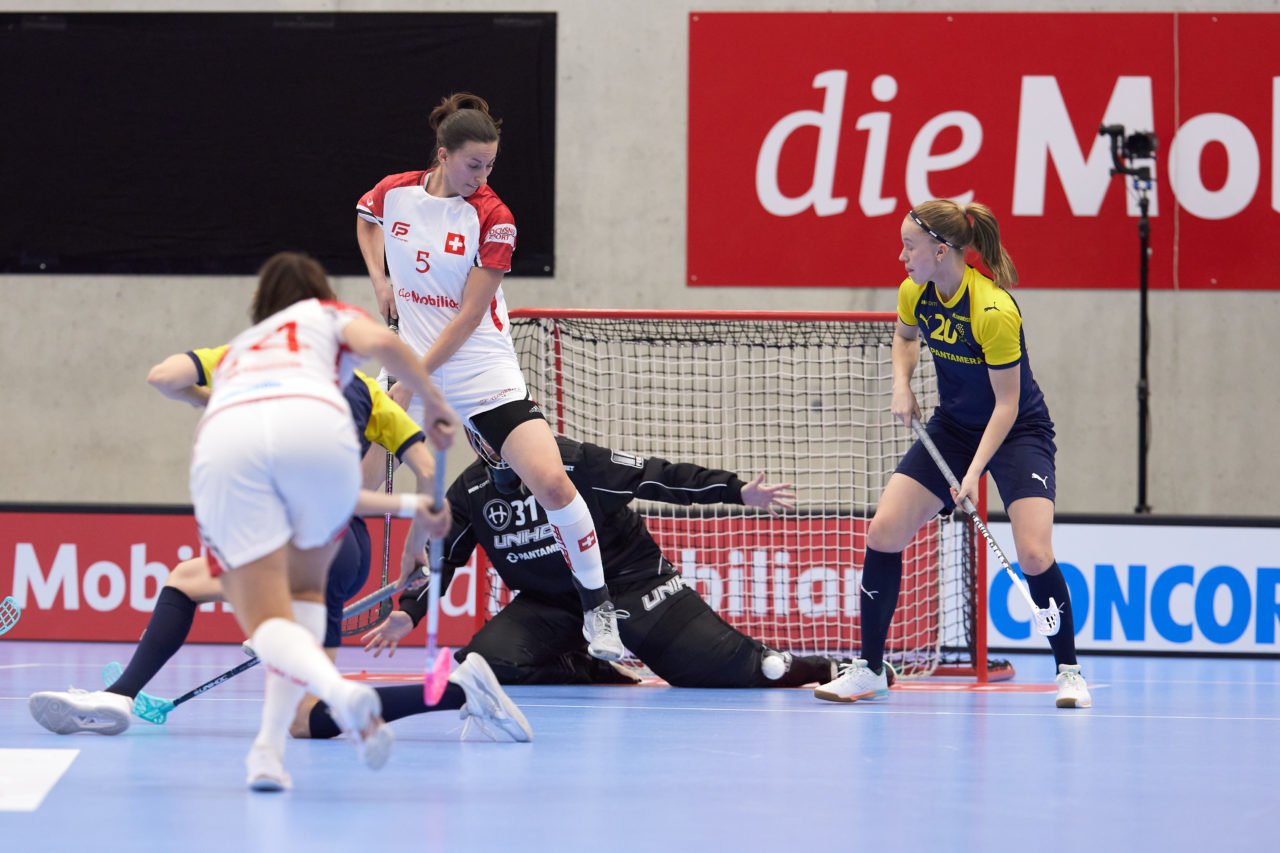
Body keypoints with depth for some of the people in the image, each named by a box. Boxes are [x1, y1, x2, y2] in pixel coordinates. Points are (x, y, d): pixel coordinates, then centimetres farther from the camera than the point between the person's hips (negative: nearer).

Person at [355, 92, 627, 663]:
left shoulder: (493, 218, -11)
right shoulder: (393, 193, -2)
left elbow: (468, 316, -14)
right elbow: (365, 219, 26)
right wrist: (381, 281, 9)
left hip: (483, 375, -3)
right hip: (406, 370, 3)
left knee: (551, 483, -18)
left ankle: (598, 611, -4)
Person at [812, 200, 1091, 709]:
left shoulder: (994, 312, -30)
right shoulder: (915, 293, -10)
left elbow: (1006, 403, -23)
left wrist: (974, 471, -29)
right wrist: (902, 386, -3)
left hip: (1018, 431, -6)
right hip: (951, 426, 6)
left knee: (1034, 555, -23)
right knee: (882, 533, -7)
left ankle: (1068, 671, -3)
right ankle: (869, 671, 5)